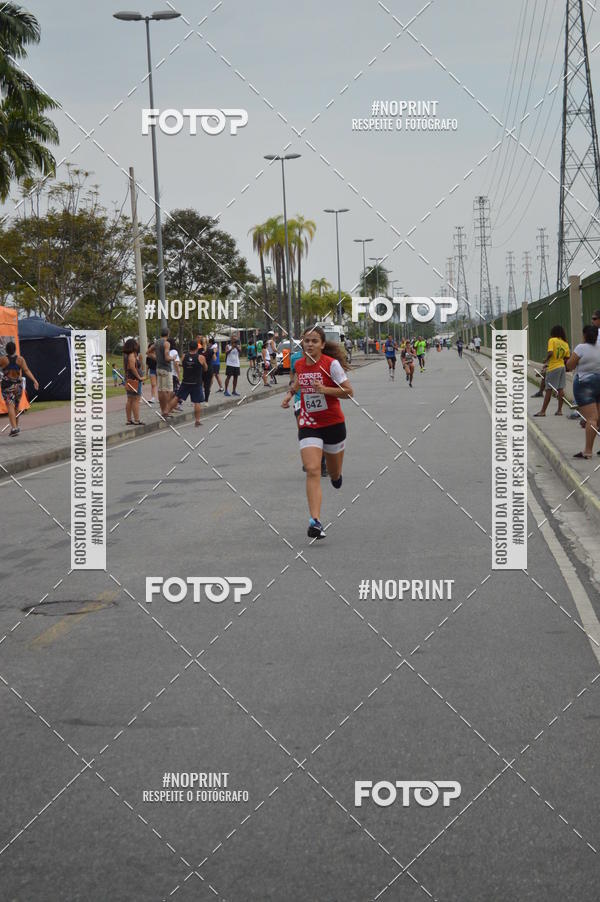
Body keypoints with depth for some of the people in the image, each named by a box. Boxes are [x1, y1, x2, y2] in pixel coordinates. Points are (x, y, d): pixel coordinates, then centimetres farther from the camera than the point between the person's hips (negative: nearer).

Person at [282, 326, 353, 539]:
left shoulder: (332, 364, -13)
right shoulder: (299, 364, 1)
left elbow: (349, 391, -14)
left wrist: (325, 389, -26)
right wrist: (290, 393, 10)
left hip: (333, 423, -2)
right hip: (308, 424, 2)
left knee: (334, 474, 16)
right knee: (312, 470, -18)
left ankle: (336, 474, 58)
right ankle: (315, 521, -25)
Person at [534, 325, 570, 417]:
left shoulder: (552, 340, -10)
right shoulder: (565, 344, 6)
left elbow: (550, 353, -22)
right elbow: (567, 358, 6)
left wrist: (546, 361, -8)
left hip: (553, 368, -5)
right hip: (562, 367, 5)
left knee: (549, 390, -2)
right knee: (560, 389, 9)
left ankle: (543, 411, 3)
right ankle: (559, 410, 10)